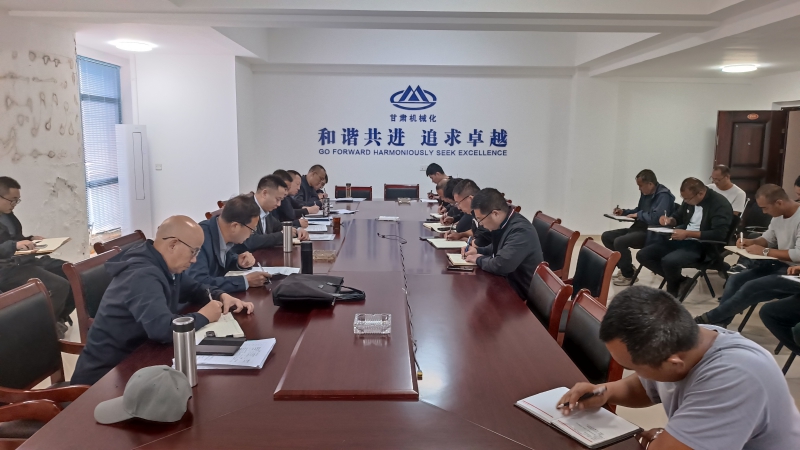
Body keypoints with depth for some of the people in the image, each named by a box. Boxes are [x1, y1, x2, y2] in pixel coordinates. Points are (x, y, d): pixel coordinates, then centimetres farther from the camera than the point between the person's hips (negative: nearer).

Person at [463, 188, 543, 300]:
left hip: (521, 292, -8)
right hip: (509, 282, 8)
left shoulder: (520, 230, -28)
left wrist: (479, 259, -15)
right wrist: (478, 250, 3)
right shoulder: (504, 223, 0)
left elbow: (499, 266, -34)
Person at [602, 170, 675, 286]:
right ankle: (626, 268, 10)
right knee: (606, 237, 4)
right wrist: (624, 212, 10)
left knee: (619, 241, -30)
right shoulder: (646, 193, 11)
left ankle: (628, 275, -10)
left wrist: (639, 215, -14)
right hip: (640, 228, 10)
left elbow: (656, 218, -29)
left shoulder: (664, 196, -17)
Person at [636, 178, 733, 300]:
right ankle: (682, 281, 0)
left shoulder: (720, 204, -15)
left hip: (704, 246, -9)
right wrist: (670, 220, 0)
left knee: (669, 261, -35)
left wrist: (688, 233, -28)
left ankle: (673, 292, -1)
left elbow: (719, 234, -26)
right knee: (643, 255, -5)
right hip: (682, 241, 9)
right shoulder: (690, 199, 8)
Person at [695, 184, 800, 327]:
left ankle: (709, 318, -9)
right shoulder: (778, 215, 7)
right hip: (779, 265, 9)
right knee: (736, 280, -6)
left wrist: (765, 251, -20)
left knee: (751, 288, -23)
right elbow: (768, 239, 20)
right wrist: (751, 242, -1)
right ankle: (717, 323, -9)